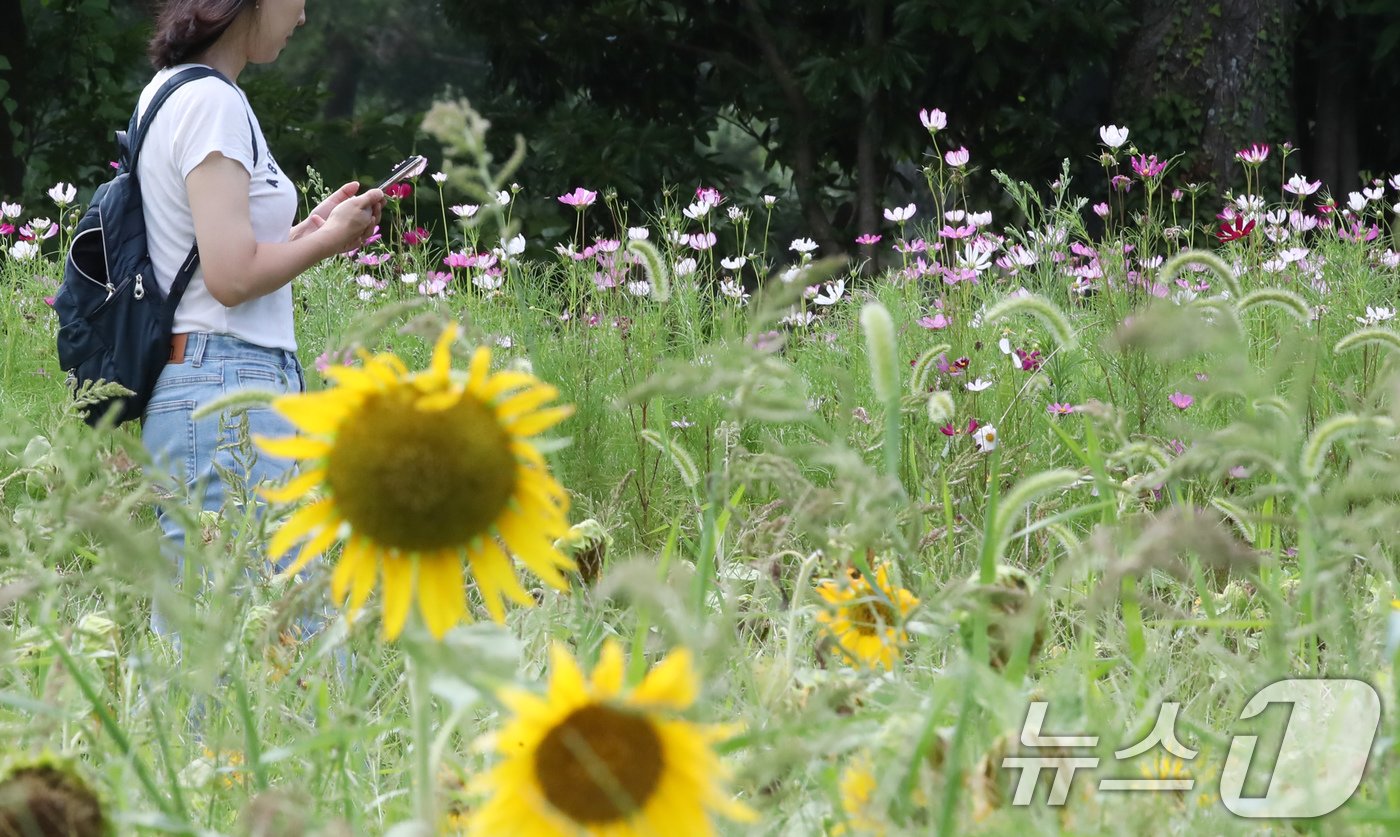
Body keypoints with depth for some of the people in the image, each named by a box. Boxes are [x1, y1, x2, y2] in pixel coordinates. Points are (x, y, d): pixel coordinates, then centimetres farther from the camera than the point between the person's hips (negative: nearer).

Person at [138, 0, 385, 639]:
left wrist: (309, 231, 15)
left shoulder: (168, 94, 18)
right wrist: (328, 239, -3)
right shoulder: (211, 102, -12)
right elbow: (232, 275, -18)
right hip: (225, 392, -10)